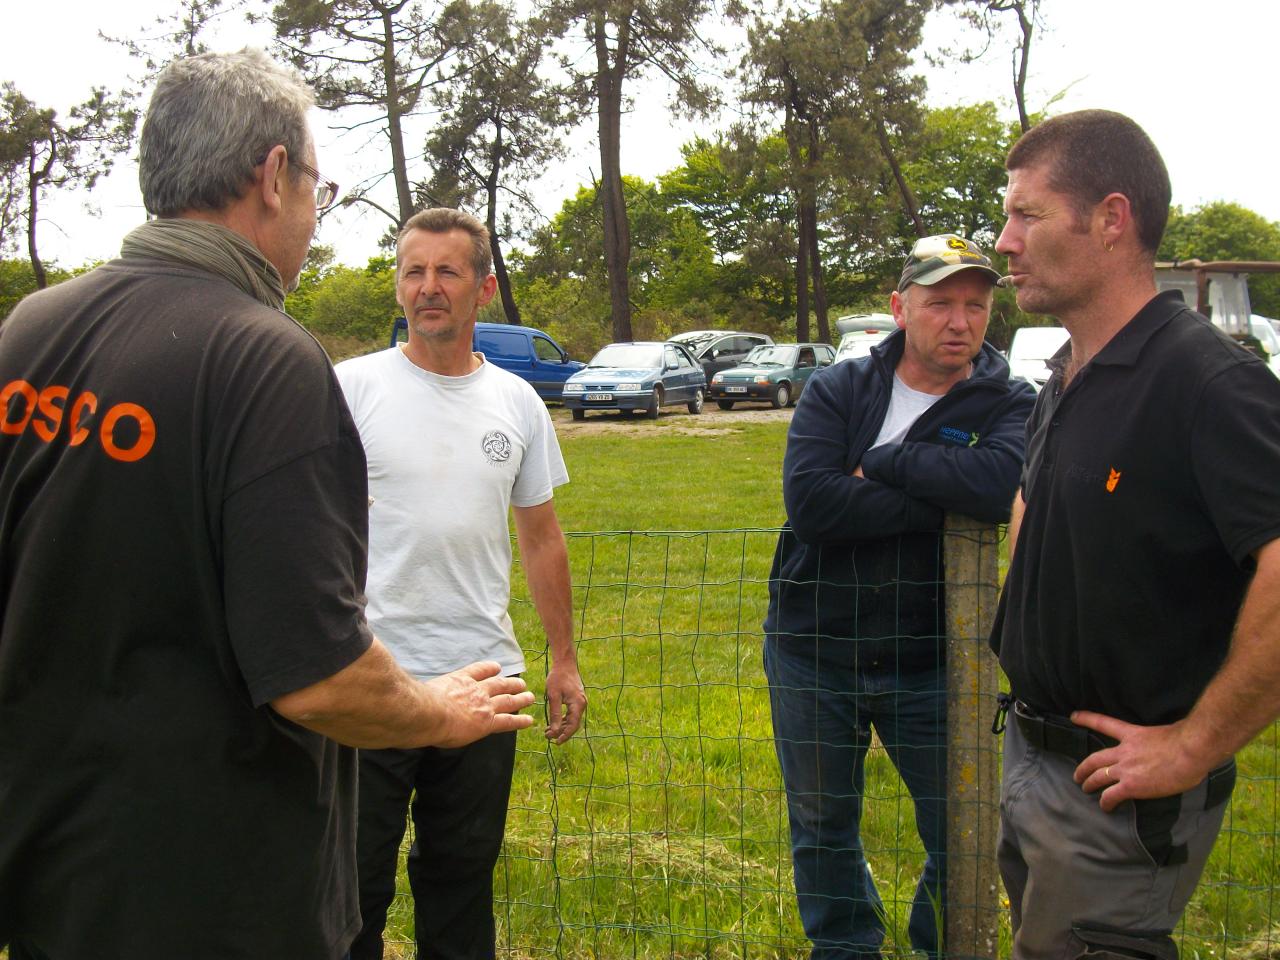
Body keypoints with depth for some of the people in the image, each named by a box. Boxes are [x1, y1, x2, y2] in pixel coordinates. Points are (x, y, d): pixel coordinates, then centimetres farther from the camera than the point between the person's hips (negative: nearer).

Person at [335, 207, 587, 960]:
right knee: (355, 884, 5)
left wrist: (564, 658, 14)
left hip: (484, 676, 4)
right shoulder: (353, 388, -4)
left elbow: (542, 537, 15)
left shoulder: (517, 403, 8)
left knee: (463, 878, 17)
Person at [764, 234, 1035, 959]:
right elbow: (810, 504, -22)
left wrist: (882, 462, -21)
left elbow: (1002, 485, -30)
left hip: (930, 663, -1)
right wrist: (943, 499, -22)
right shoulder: (839, 390, -4)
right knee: (823, 831, 18)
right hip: (812, 654, 1)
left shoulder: (1009, 404, -6)